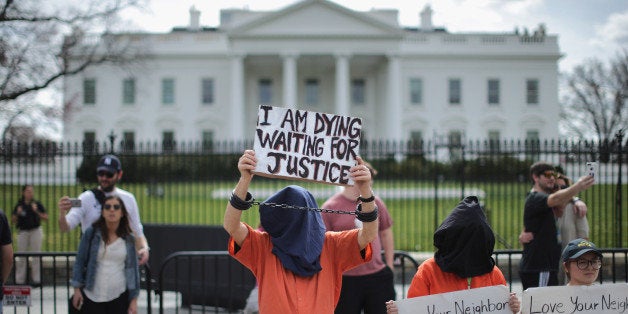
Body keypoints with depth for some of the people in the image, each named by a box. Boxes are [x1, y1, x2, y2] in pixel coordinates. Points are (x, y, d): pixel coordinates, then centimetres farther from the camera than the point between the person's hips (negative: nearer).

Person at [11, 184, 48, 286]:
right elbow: (13, 220, 5)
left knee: (36, 256, 1)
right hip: (23, 232, 1)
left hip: (35, 231, -1)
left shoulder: (37, 204, 0)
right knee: (21, 257, 4)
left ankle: (36, 279, 7)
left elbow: (46, 217, -1)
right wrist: (18, 213, -13)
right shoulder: (19, 205, 2)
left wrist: (37, 211, -15)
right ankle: (19, 280, 11)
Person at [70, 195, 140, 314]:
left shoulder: (128, 238, 1)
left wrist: (134, 299, 2)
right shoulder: (91, 233, -3)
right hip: (92, 296, -1)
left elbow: (133, 268, 5)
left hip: (119, 296, 1)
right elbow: (79, 262, 3)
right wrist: (77, 289, -1)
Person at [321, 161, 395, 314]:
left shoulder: (375, 202, 7)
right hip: (346, 280, -4)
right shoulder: (330, 207, -6)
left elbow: (386, 233, 18)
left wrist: (389, 265, 13)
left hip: (379, 277, 4)